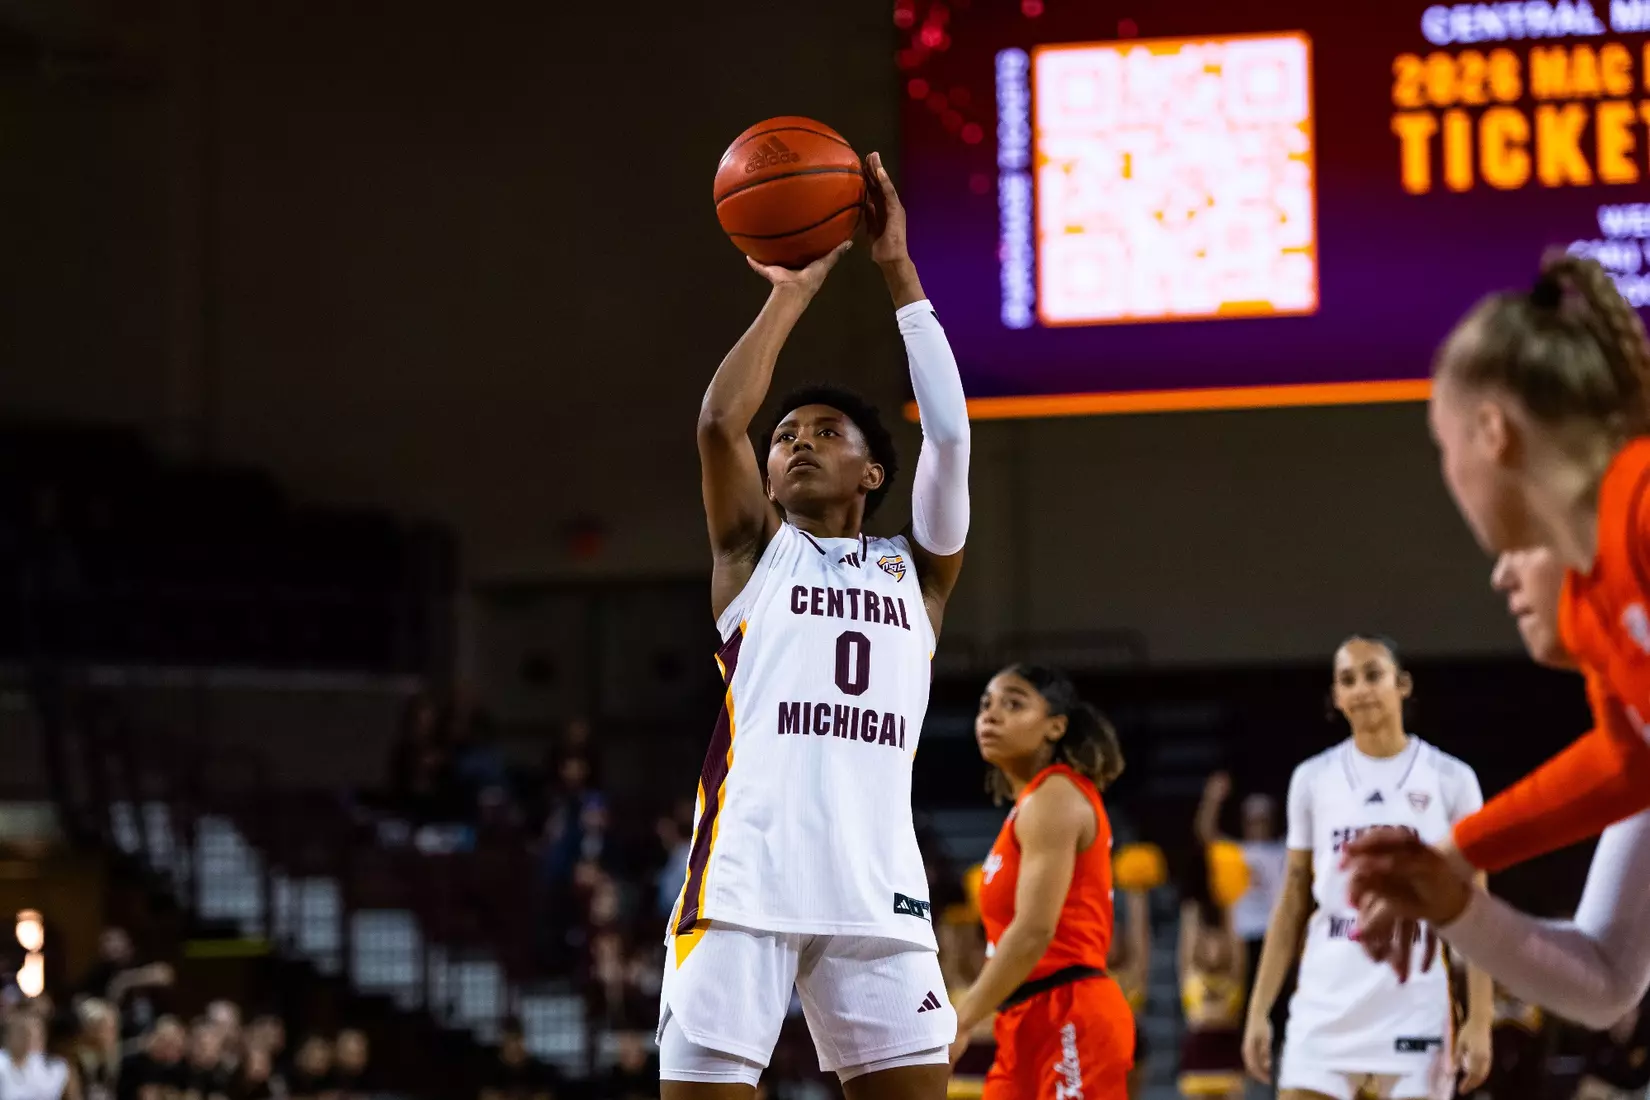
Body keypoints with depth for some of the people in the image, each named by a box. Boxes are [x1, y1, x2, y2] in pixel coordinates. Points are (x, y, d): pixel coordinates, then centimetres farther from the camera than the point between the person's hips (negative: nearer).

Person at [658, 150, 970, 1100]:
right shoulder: (756, 553, 18)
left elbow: (950, 435, 6)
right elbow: (720, 423, 1)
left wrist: (900, 272, 6)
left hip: (877, 886, 2)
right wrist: (793, 291, 8)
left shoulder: (917, 572, 20)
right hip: (747, 876, -1)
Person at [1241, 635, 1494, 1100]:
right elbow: (1292, 905, 12)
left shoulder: (1449, 779, 2)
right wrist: (1259, 1010, 6)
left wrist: (1480, 1018, -5)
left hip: (1416, 1006, -2)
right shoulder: (1313, 779, 8)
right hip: (1325, 1006, 2)